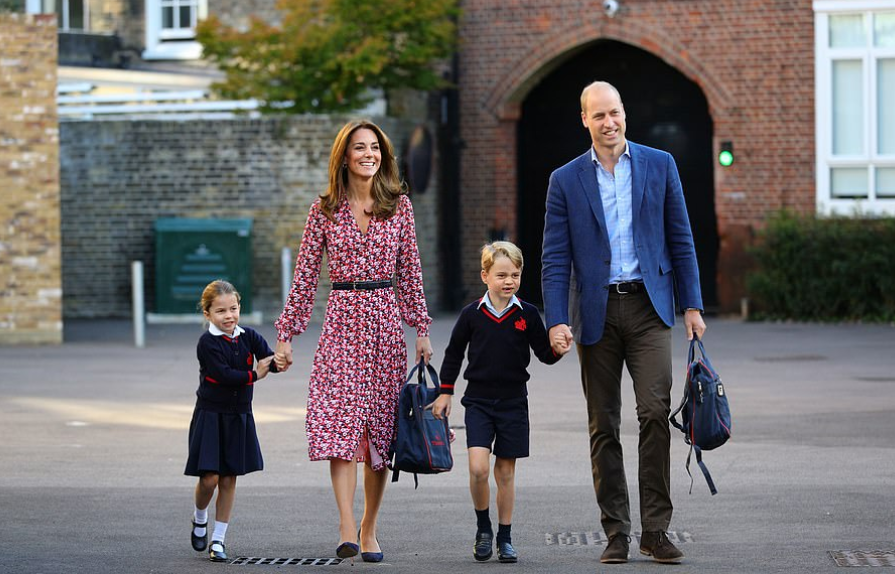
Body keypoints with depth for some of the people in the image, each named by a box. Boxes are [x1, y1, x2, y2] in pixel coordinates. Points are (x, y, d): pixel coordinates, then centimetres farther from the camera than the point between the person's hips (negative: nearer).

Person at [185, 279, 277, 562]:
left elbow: (269, 360, -9)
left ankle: (218, 538, 15)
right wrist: (254, 375, -17)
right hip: (210, 415, -4)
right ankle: (200, 519, 22)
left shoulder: (249, 337, 3)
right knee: (209, 477, -9)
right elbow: (222, 374, -21)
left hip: (239, 416, 4)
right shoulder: (208, 342, -11)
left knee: (229, 479, 6)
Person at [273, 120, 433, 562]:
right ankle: (347, 530, -21)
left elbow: (410, 271, 10)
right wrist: (286, 334, 3)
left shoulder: (399, 206, 7)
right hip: (342, 318, -2)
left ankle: (369, 527, 17)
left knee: (381, 428, 4)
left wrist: (421, 330, 6)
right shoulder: (325, 210, 3)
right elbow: (305, 276, 5)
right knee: (340, 422, -14)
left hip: (386, 320, 2)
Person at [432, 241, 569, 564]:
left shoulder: (527, 314, -1)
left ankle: (505, 538, 17)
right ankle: (483, 528, 6)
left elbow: (543, 353, 5)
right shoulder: (472, 314, -1)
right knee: (478, 467, -15)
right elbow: (454, 353, 10)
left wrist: (557, 350, -17)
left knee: (506, 472, 6)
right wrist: (445, 392, 10)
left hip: (513, 403, 1)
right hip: (478, 401, -1)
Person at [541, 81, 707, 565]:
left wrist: (692, 305, 4)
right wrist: (556, 320, -9)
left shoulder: (659, 165, 7)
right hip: (596, 312, 1)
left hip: (648, 306, -1)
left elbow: (680, 240, 9)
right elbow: (555, 258, 2)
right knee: (603, 426, 3)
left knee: (654, 411, -14)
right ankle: (616, 534, 11)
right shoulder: (566, 180, 5)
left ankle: (655, 530, -7)